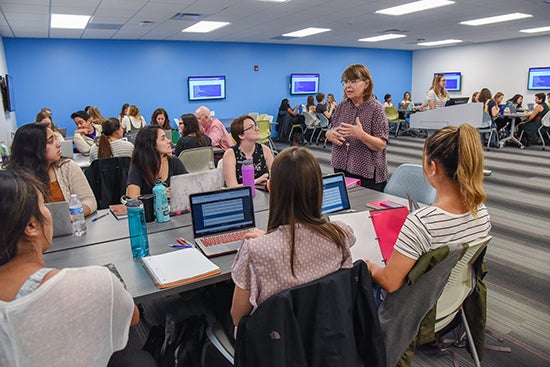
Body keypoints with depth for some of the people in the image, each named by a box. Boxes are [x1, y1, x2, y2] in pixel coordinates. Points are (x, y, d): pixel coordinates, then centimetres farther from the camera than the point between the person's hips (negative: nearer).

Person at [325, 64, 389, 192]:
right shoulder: (342, 105, 5)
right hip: (341, 169, 5)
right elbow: (331, 131, 13)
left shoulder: (376, 108, -9)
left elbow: (381, 145, -13)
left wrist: (361, 135, -30)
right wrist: (330, 134, -10)